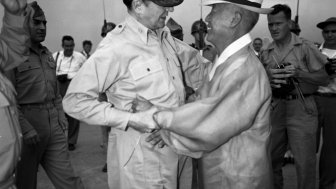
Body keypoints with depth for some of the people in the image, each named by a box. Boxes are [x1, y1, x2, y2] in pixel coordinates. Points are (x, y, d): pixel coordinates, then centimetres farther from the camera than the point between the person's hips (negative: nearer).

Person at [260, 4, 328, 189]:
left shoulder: (305, 47, -4)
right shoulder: (266, 53, 8)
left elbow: (322, 78, -3)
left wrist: (298, 73, -19)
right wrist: (268, 79, -11)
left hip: (301, 107, -4)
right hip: (276, 107, 4)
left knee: (305, 161, 0)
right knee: (271, 158, 13)